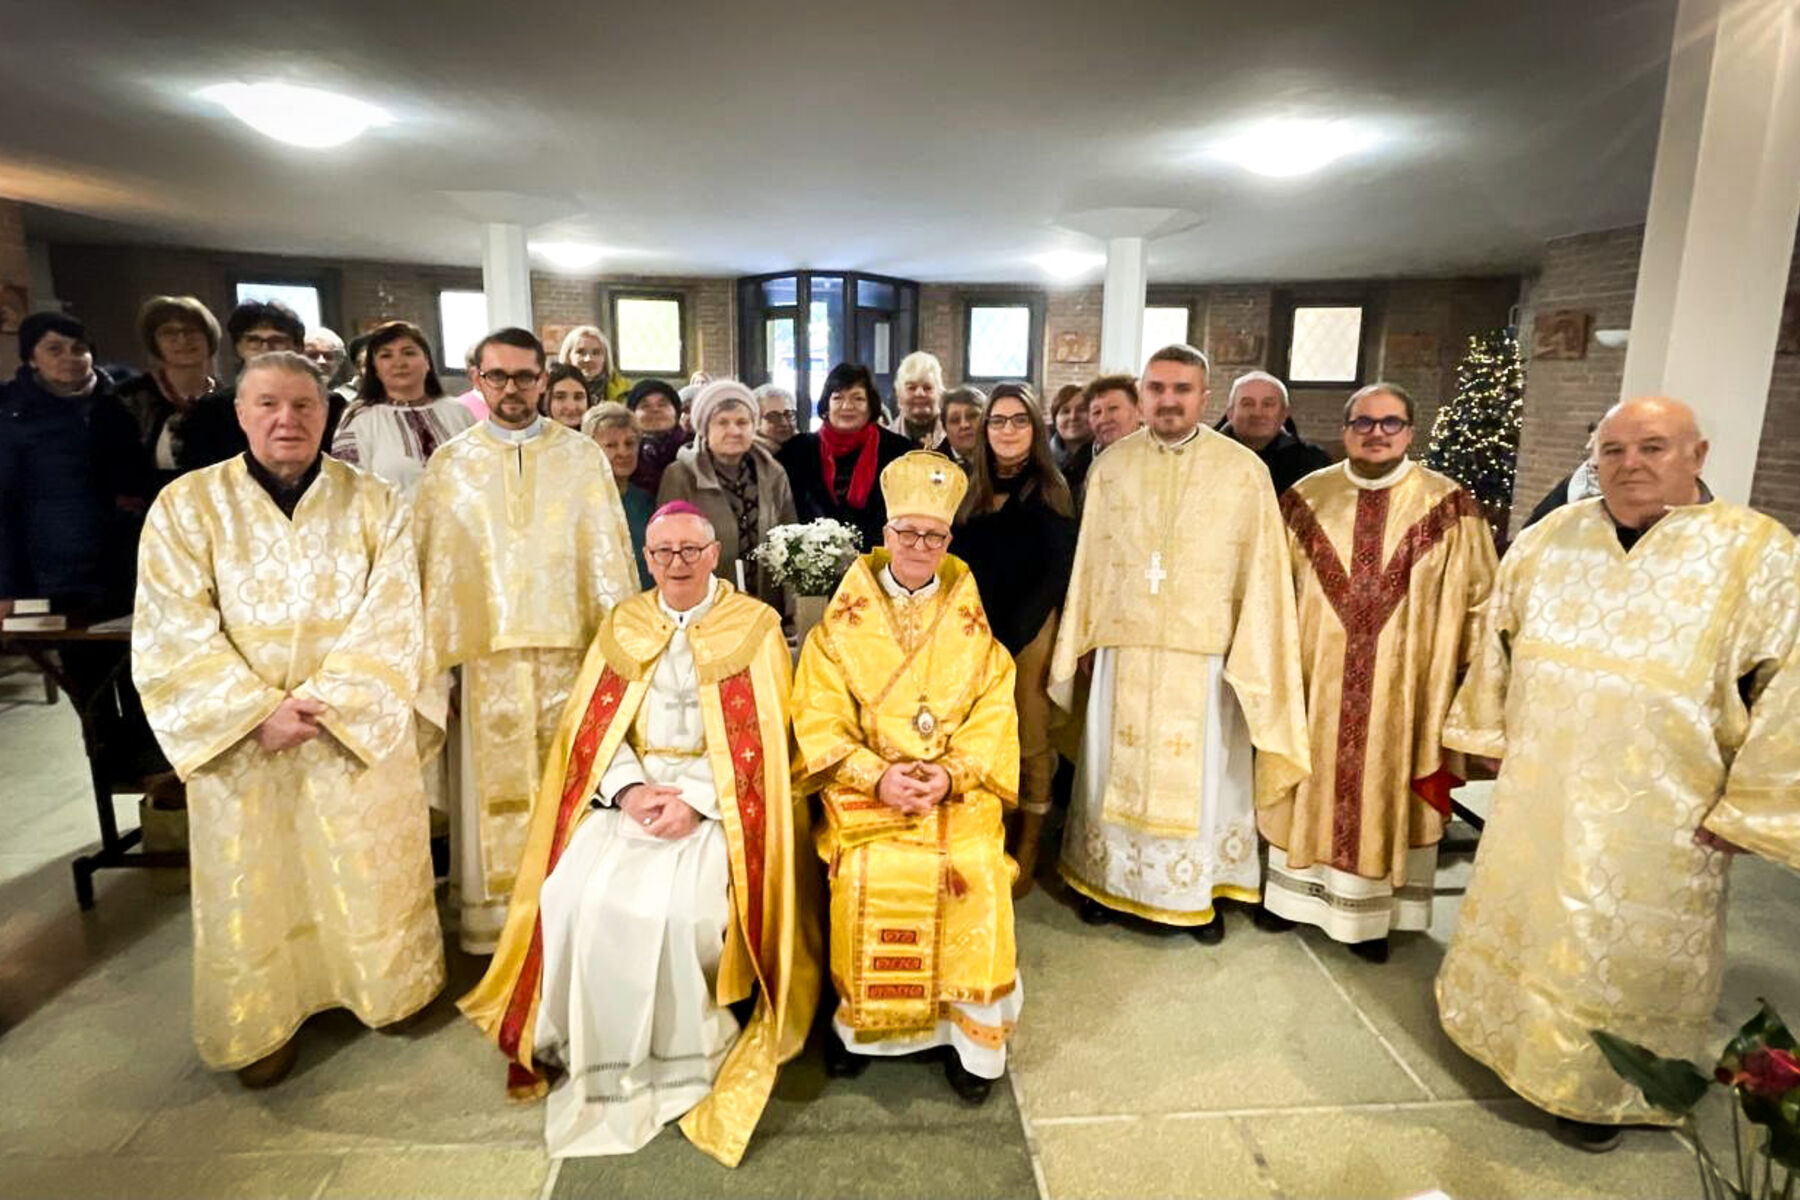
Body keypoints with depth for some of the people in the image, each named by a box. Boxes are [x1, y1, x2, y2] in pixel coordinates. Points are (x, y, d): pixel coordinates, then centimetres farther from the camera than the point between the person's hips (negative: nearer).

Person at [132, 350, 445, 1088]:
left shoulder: (375, 504, -3)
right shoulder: (186, 505, -3)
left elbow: (392, 624, -9)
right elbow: (175, 633, -8)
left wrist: (324, 703, -18)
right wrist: (260, 710, -17)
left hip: (360, 731, 0)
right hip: (237, 735, 0)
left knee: (368, 876, 12)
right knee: (253, 884, 12)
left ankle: (384, 990, 35)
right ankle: (264, 1020, 33)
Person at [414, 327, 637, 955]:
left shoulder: (582, 456, 6)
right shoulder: (449, 464, 8)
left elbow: (610, 552, 4)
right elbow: (433, 568, 7)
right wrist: (434, 659, 3)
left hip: (570, 645, 0)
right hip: (486, 650, 1)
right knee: (496, 785, 6)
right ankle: (494, 919, 19)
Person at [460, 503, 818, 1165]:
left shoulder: (755, 627, 0)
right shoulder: (622, 625, 11)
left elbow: (760, 741, -6)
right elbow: (591, 727, 6)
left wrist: (695, 802, -17)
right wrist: (630, 788, -12)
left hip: (720, 799, -3)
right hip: (630, 792, 4)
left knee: (681, 904, -26)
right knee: (578, 897, -19)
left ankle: (683, 1056, -1)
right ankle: (604, 1056, 3)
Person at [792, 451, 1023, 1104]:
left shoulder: (971, 624, 10)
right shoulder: (842, 623, 6)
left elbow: (992, 719, 3)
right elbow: (821, 722, -1)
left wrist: (950, 773, -14)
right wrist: (877, 777, -15)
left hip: (958, 789, 1)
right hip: (863, 786, 0)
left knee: (976, 875, -23)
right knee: (868, 874, -25)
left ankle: (972, 1033, 0)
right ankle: (858, 1019, 3)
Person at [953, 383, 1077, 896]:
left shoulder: (1050, 489, -1)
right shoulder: (971, 488, 11)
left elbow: (1058, 570, -7)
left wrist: (1011, 633, -14)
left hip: (1030, 632, -3)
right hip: (973, 632, 4)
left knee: (1030, 742, 4)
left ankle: (1026, 851, 18)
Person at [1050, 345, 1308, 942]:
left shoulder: (1245, 470, -4)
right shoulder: (1111, 465, 2)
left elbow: (1261, 573, -4)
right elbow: (1089, 563, 6)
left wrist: (1250, 661, -6)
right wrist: (1075, 643, 7)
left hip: (1205, 657, -1)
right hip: (1123, 651, 2)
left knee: (1201, 775, 10)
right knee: (1115, 769, 13)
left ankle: (1200, 890, 30)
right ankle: (1108, 878, 32)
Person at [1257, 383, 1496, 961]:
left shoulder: (1448, 505, -3)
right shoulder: (1306, 497, 2)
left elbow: (1476, 599, 0)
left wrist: (1465, 673, -6)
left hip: (1400, 684, -1)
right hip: (1315, 677, 1)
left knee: (1385, 789, 10)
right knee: (1310, 781, 12)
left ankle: (1371, 911, 25)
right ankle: (1295, 889, 29)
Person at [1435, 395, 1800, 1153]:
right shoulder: (1549, 539, 0)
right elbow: (1498, 640, 10)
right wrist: (1485, 735, 12)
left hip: (1657, 810, -3)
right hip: (1538, 787, 3)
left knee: (1624, 949, 11)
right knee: (1519, 915, 17)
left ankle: (1602, 1087, 31)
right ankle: (1508, 1023, 40)